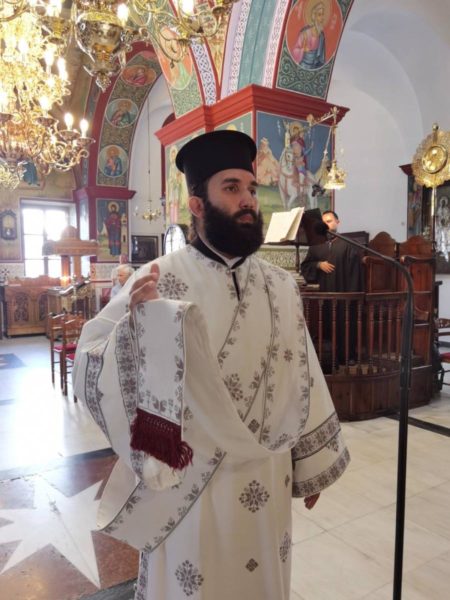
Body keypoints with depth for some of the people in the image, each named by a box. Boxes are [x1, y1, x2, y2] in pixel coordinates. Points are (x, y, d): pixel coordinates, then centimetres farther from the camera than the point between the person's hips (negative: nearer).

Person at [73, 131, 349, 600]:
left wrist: (311, 463, 11)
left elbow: (301, 376, 5)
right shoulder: (158, 281, -14)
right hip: (190, 481, -3)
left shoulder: (280, 286, -1)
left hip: (265, 478, 4)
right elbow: (89, 373, -16)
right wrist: (135, 323, -35)